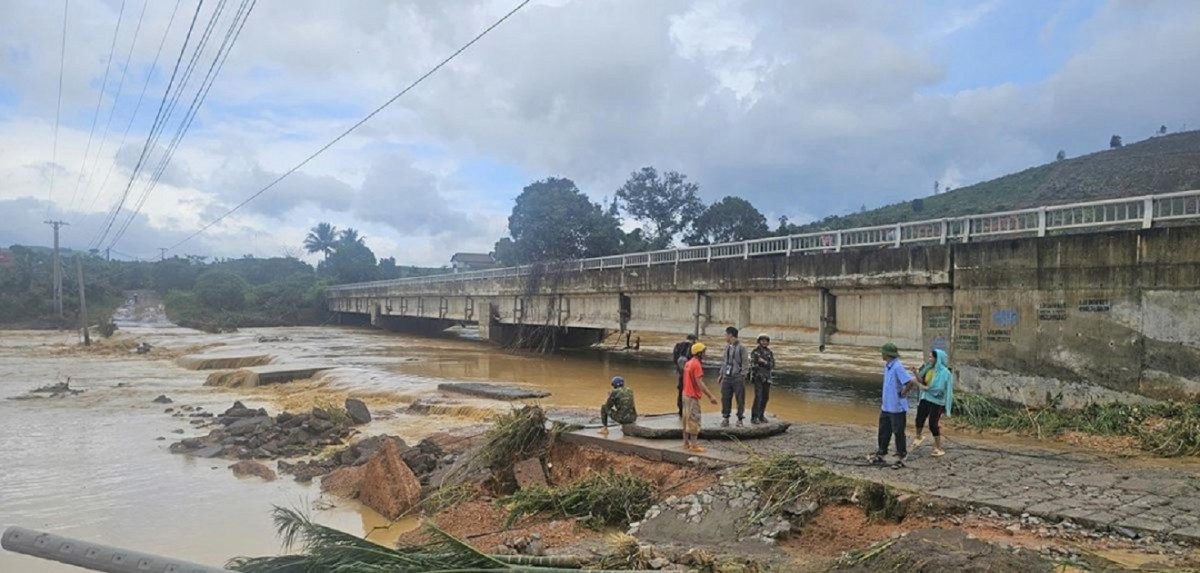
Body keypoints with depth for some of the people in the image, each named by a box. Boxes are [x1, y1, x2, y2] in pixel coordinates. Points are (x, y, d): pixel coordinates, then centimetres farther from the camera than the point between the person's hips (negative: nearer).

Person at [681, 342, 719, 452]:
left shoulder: (688, 363, 12)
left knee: (687, 419, 13)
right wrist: (711, 396, -25)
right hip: (693, 396, -10)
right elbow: (699, 383, -24)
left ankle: (686, 443, 19)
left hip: (686, 394, 10)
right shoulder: (696, 365, -17)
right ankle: (694, 445, -5)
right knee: (694, 420, -6)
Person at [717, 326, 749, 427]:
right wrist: (721, 375, 14)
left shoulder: (741, 347, -7)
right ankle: (725, 418, 15)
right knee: (725, 398, 6)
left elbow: (744, 363, -7)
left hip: (737, 377, -5)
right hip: (727, 377, 6)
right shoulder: (727, 347, 12)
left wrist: (742, 376, -13)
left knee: (740, 399, 1)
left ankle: (740, 419, 10)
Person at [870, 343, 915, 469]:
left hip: (897, 408, -9)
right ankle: (881, 454, 29)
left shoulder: (897, 367, -22)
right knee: (883, 431, 17)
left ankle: (900, 458, 15)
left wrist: (902, 394, -16)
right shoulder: (886, 366, 8)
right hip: (886, 407, 9)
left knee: (898, 433, 4)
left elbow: (910, 382, -28)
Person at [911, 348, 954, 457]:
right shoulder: (928, 368, 3)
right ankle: (919, 437, 41)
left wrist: (925, 387, -16)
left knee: (933, 425, -2)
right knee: (919, 420, 12)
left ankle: (939, 449, 13)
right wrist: (916, 372, -10)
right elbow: (921, 381, 5)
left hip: (936, 402, -6)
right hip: (925, 399, 6)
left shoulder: (944, 372, -17)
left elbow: (939, 389, -22)